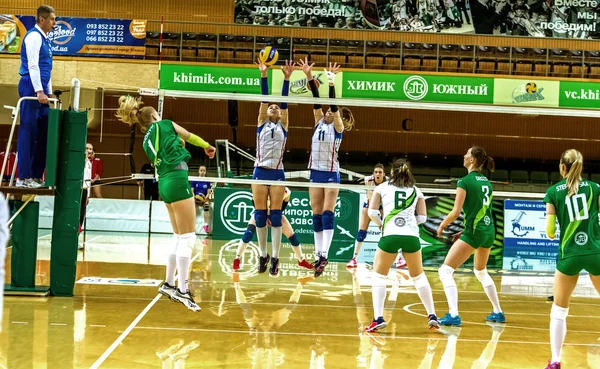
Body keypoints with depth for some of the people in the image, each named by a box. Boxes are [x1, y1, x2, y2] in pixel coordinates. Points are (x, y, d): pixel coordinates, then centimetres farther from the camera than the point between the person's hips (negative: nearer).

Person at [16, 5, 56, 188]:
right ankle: (24, 177, -6)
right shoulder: (33, 36, -10)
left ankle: (36, 175, 12)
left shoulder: (44, 39, 18)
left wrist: (49, 92, 20)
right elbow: (32, 65, -18)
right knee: (28, 131, -8)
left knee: (43, 132, 8)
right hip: (31, 88, -9)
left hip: (40, 90, 9)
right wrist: (39, 91, -23)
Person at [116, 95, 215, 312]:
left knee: (179, 237, 17)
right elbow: (189, 136, 17)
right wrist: (207, 146, 33)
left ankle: (168, 284, 21)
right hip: (177, 179, -7)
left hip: (164, 183, 8)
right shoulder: (164, 124, 6)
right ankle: (182, 291, -13)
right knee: (188, 238, -8)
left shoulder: (146, 141, 20)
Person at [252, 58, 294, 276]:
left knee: (275, 216, -2)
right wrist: (263, 75, -7)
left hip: (277, 173, 0)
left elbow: (284, 101, 1)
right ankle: (263, 255, 13)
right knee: (260, 215, 2)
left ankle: (275, 258, 0)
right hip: (260, 172, 0)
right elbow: (264, 99, 2)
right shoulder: (261, 124, 11)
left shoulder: (283, 126, 11)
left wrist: (287, 78, -9)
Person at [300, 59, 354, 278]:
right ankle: (318, 254, 9)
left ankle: (324, 254, -18)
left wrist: (332, 83, -27)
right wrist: (309, 76, -7)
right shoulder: (319, 122, 10)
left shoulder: (337, 127, -3)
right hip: (316, 172, 6)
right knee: (316, 215, 5)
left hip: (331, 174, -6)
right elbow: (317, 100, 1)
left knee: (327, 214, -12)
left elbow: (334, 105, -17)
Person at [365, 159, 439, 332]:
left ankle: (378, 318, -1)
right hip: (412, 236, 2)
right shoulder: (416, 190, 18)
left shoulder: (382, 187, 12)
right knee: (419, 276, 19)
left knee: (379, 276, 11)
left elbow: (372, 212, 4)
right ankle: (432, 316, 16)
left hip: (390, 235, -2)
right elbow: (422, 217, 12)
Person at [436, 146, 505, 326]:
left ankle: (453, 316, -15)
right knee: (481, 272, 28)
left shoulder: (465, 181, -10)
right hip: (489, 231, 8)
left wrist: (442, 225, 4)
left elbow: (456, 212, -14)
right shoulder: (486, 181, 13)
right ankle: (498, 313, 33)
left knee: (445, 271, -5)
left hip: (475, 232, -8)